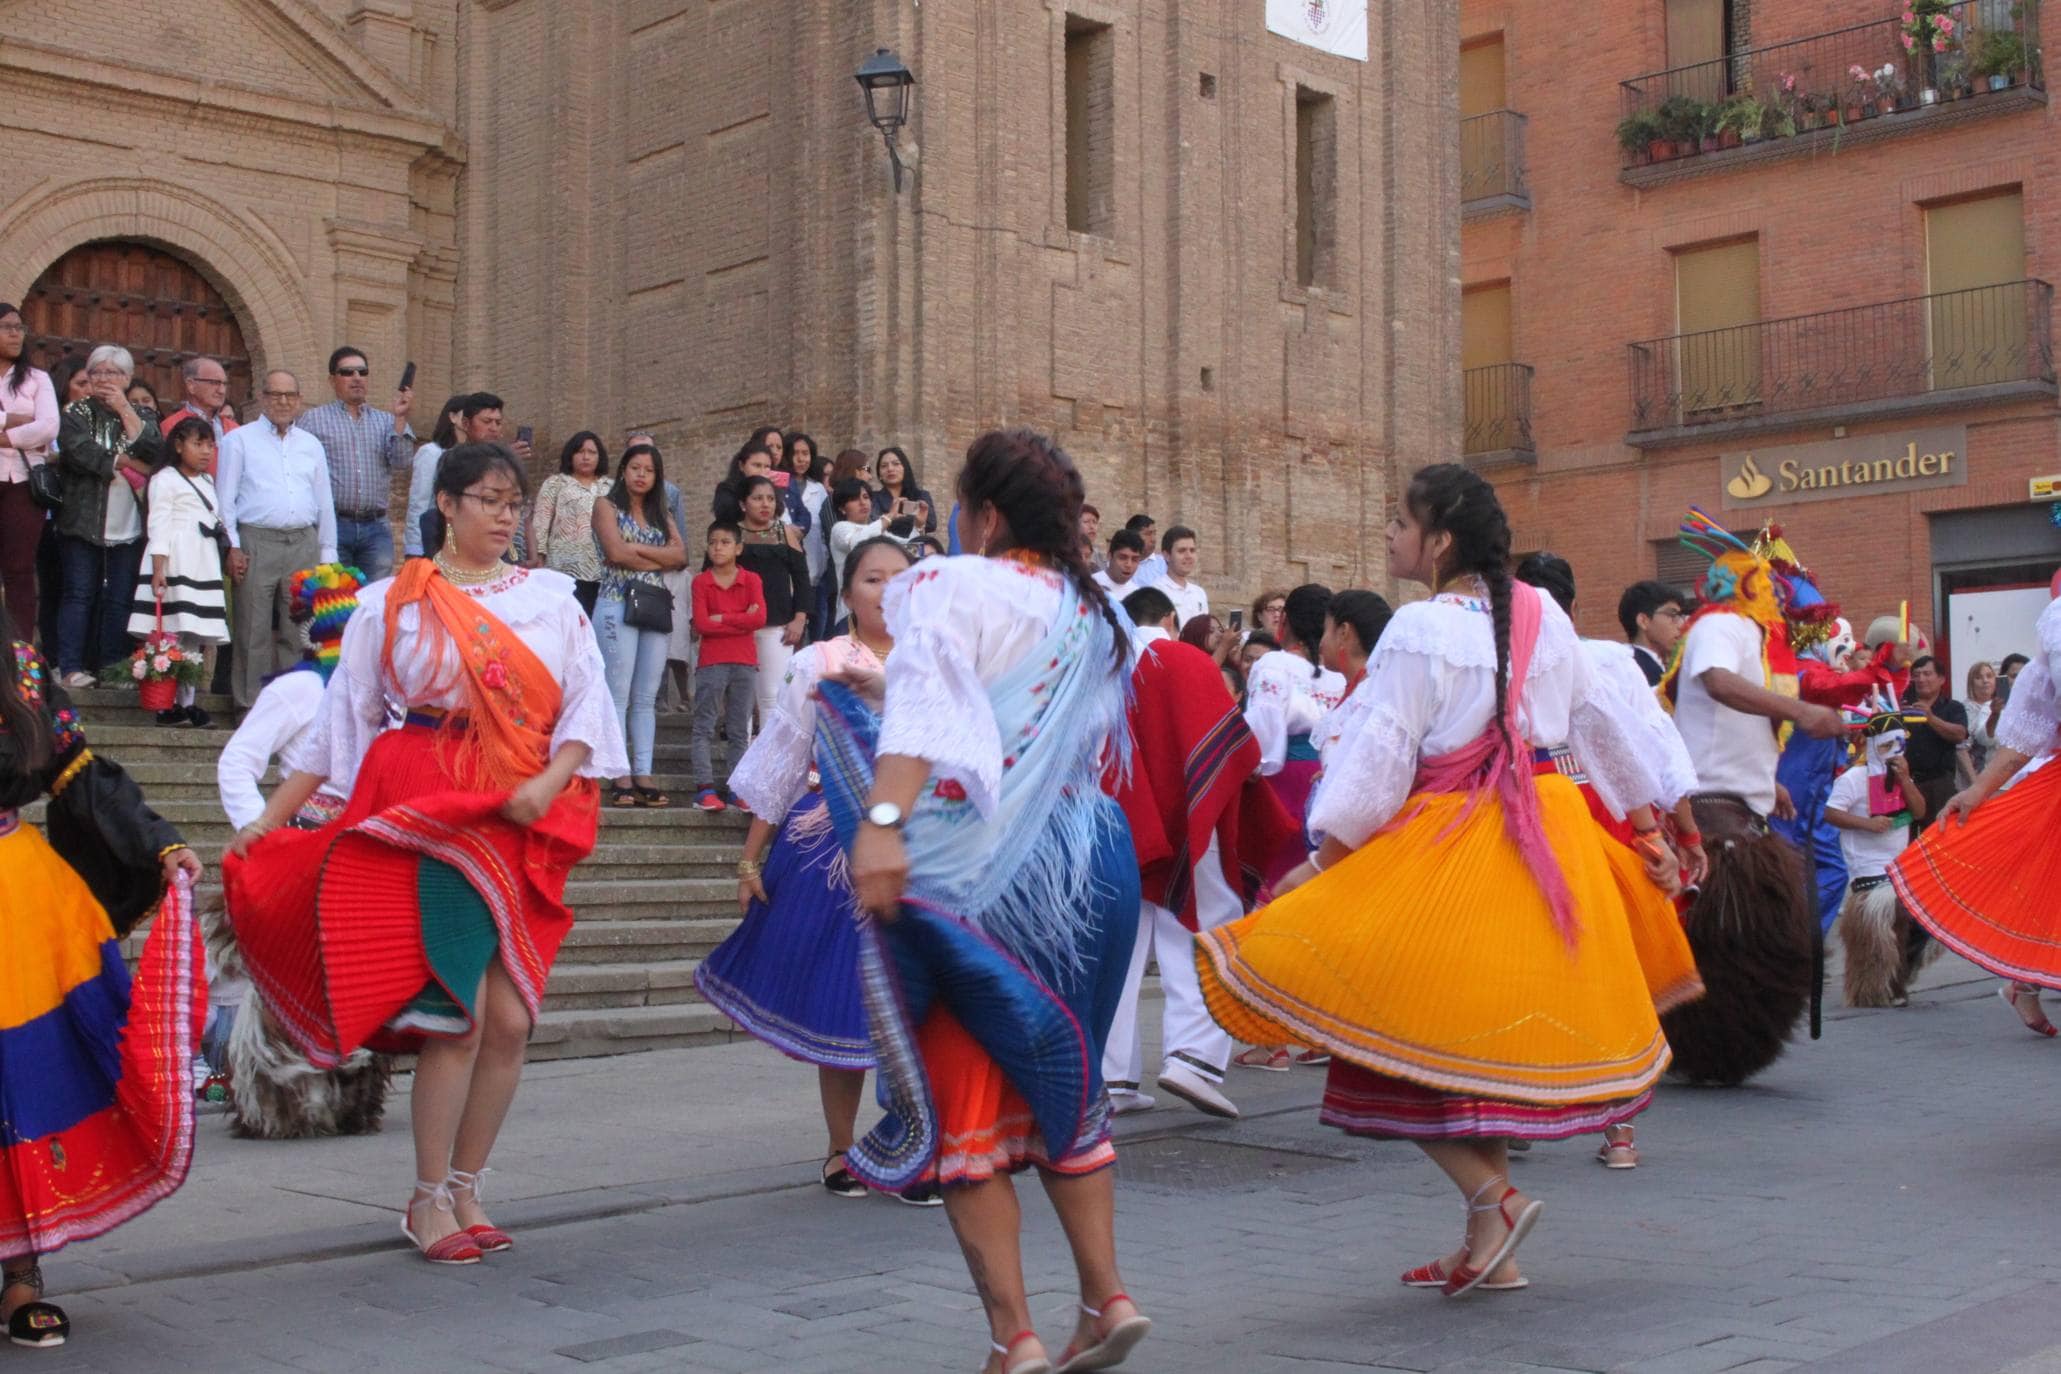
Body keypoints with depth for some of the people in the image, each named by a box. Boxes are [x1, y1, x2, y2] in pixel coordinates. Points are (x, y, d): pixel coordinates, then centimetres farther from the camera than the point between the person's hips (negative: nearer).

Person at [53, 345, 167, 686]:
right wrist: (132, 465, -11)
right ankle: (71, 667, -4)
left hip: (130, 526, 2)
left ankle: (114, 668, 6)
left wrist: (125, 410, -7)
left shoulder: (144, 415, 12)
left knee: (120, 599, 2)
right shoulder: (76, 414, 6)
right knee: (79, 594, -3)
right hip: (84, 521, -2)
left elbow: (156, 454, -8)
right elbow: (81, 452, -13)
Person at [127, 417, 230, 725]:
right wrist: (158, 569, -17)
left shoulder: (207, 482, 22)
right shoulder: (165, 480, -1)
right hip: (176, 563, -8)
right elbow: (158, 526, -9)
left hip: (204, 565, 8)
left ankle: (186, 702, 8)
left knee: (196, 636, 5)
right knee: (174, 634, -12)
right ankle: (168, 705, -14)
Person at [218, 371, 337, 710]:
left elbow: (324, 502, 19)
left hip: (304, 545, 4)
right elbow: (225, 497, 3)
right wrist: (232, 546, -6)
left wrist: (328, 553, 13)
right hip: (257, 542, -3)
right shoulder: (240, 440, 7)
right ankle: (251, 705, 0)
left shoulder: (311, 445, 19)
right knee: (254, 630, -4)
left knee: (298, 631, 3)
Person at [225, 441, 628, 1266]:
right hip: (430, 816, -3)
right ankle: (428, 1200, 3)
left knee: (511, 1019, 0)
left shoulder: (551, 598, 11)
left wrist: (549, 783, -12)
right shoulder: (392, 604, 6)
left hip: (527, 824, 3)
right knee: (459, 1011, -11)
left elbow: (587, 709, 6)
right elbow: (340, 720, 8)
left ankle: (464, 1190, 16)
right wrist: (270, 819, 5)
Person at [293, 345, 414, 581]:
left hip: (375, 528, 3)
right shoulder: (313, 420, 5)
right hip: (332, 526, -3)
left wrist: (400, 418, -9)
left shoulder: (385, 421, 14)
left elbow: (400, 462, 1)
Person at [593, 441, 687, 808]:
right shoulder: (607, 506, 7)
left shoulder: (662, 515, 20)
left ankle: (644, 775, 1)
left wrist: (638, 548, -5)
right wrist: (659, 560, 0)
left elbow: (681, 555, 4)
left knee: (646, 698, 2)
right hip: (618, 604, -5)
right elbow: (616, 552, -10)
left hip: (655, 608, 5)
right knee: (619, 693, -8)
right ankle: (621, 778, -11)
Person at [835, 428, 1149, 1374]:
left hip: (979, 866, -7)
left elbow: (923, 702, -24)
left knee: (962, 1099, 2)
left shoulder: (955, 586, -8)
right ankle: (1106, 1298, 19)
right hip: (1086, 859, 7)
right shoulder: (1096, 613, 14)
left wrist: (882, 819, -35)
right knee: (1059, 1082, 19)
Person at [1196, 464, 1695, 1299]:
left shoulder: (1420, 630, -12)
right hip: (1539, 846, 7)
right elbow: (1599, 723, 15)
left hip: (1443, 850, -7)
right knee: (1494, 1035, 13)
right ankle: (1489, 1250, 18)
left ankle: (1493, 1197, -11)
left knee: (1413, 1040, 2)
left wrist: (1321, 859, -10)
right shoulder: (1542, 615, 7)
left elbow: (1381, 758, -14)